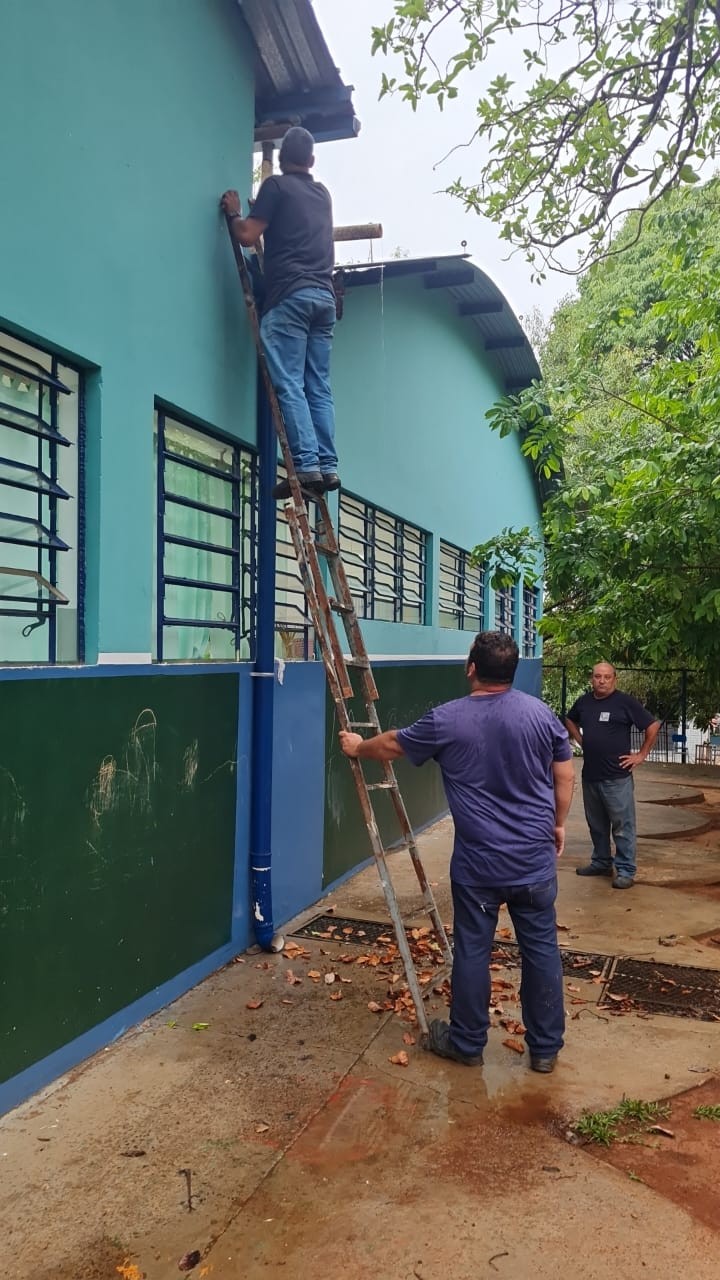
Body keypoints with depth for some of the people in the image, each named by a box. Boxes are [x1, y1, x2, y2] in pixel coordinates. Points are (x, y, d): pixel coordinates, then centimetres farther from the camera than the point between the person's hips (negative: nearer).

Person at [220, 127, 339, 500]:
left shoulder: (276, 185, 4)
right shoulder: (322, 193, 23)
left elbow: (248, 236, -3)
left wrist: (234, 212, 17)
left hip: (290, 295, -6)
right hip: (324, 295, 6)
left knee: (289, 385, -10)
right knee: (319, 387, 3)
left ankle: (307, 466, -20)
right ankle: (328, 466, -4)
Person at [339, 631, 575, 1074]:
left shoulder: (446, 720, -8)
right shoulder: (541, 712, -4)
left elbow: (392, 745, 8)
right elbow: (565, 776, 4)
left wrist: (358, 747, 28)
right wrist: (558, 823, 19)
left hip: (477, 864, -2)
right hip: (536, 860, 2)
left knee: (472, 951, 11)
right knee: (542, 949, 12)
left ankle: (467, 1043, 27)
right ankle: (546, 1048, 24)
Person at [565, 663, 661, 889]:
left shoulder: (625, 702, -8)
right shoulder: (584, 701, 7)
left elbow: (653, 726, -6)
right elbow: (570, 720, 28)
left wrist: (641, 755, -6)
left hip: (617, 777, -6)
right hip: (590, 775, 6)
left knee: (623, 826, -1)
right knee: (596, 824, 17)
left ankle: (625, 871, 5)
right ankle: (601, 862, 30)